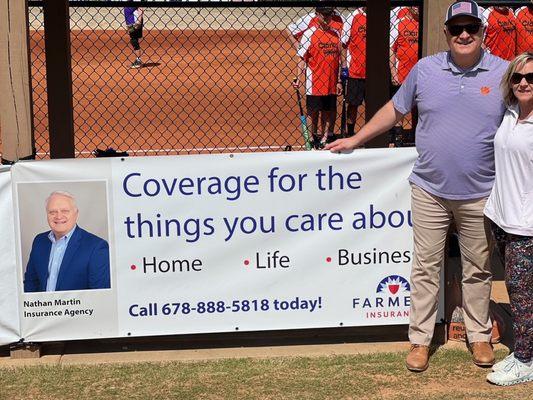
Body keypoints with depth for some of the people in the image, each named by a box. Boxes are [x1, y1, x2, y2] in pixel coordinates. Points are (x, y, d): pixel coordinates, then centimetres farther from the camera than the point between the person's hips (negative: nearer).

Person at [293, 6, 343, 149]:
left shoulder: (336, 34, 8)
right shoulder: (309, 34, -5)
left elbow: (337, 59, 13)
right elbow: (302, 58, -5)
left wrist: (339, 81, 11)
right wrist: (298, 78, -13)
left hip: (331, 83, 4)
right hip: (314, 83, -4)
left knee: (328, 112, 7)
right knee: (314, 112, 5)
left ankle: (324, 138, 15)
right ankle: (314, 137, 20)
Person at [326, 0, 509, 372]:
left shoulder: (504, 73, -3)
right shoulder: (425, 69, 0)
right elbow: (395, 109, 12)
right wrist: (355, 140, 11)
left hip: (480, 195, -1)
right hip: (430, 191, 1)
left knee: (478, 270, 13)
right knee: (426, 268, 7)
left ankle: (479, 336, 29)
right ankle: (420, 340, 18)